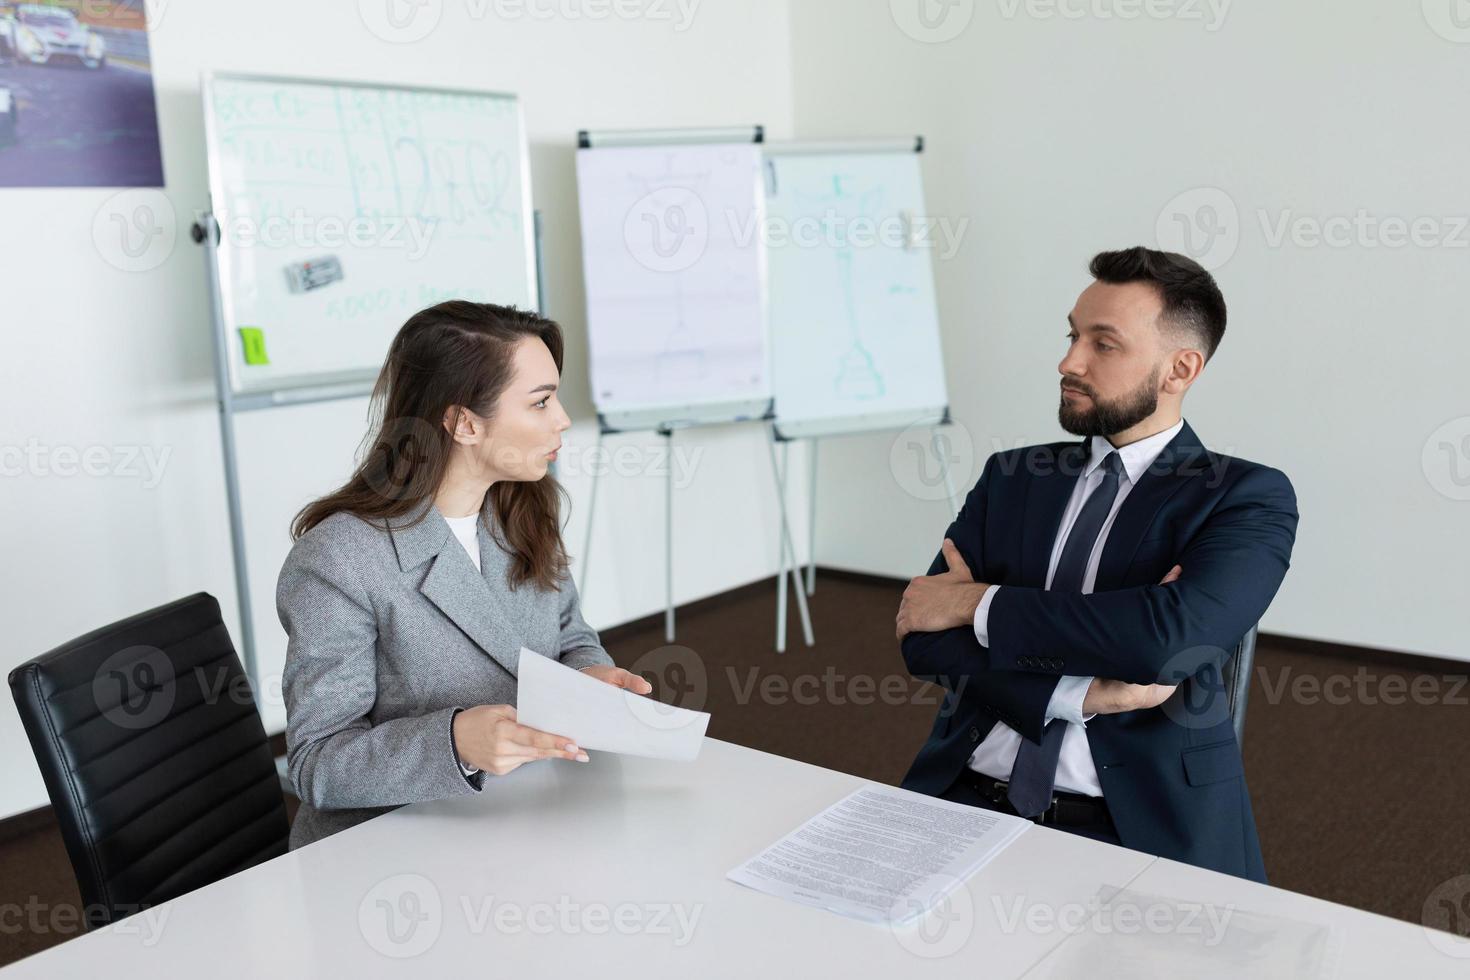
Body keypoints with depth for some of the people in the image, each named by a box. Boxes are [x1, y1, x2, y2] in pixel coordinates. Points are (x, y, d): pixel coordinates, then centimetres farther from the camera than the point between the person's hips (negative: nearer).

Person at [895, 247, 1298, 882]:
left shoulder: (1249, 497, 1)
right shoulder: (1010, 477, 13)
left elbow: (1173, 635, -18)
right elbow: (924, 639, 1)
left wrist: (980, 603, -9)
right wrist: (1081, 693, -13)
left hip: (1143, 824, -2)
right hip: (968, 799, 3)